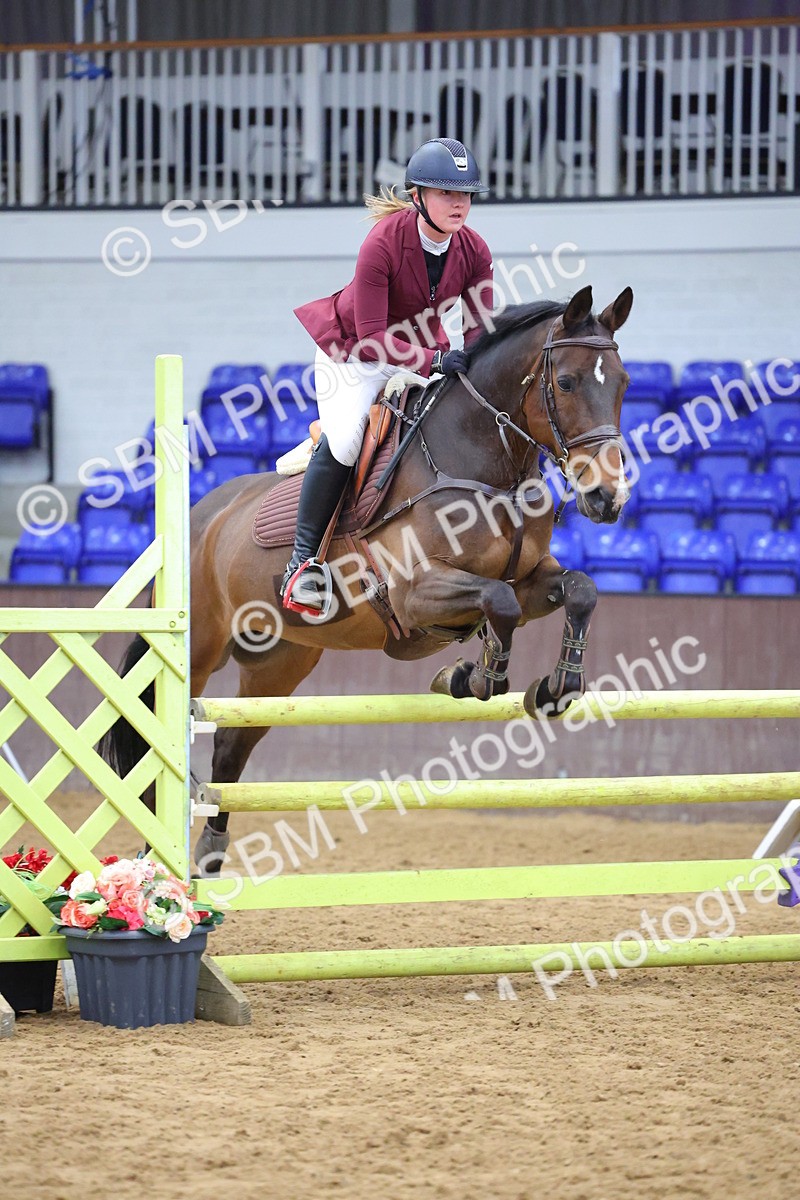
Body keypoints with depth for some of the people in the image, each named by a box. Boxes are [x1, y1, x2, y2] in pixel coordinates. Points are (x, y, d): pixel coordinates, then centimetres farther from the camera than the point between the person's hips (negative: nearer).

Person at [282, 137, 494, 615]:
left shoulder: (474, 252, -13)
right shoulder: (384, 243, -29)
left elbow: (479, 329, -7)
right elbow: (372, 336, -30)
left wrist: (476, 364, -31)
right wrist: (434, 361, -41)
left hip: (422, 351, 6)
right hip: (354, 350, -6)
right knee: (343, 440, -27)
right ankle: (303, 559, -16)